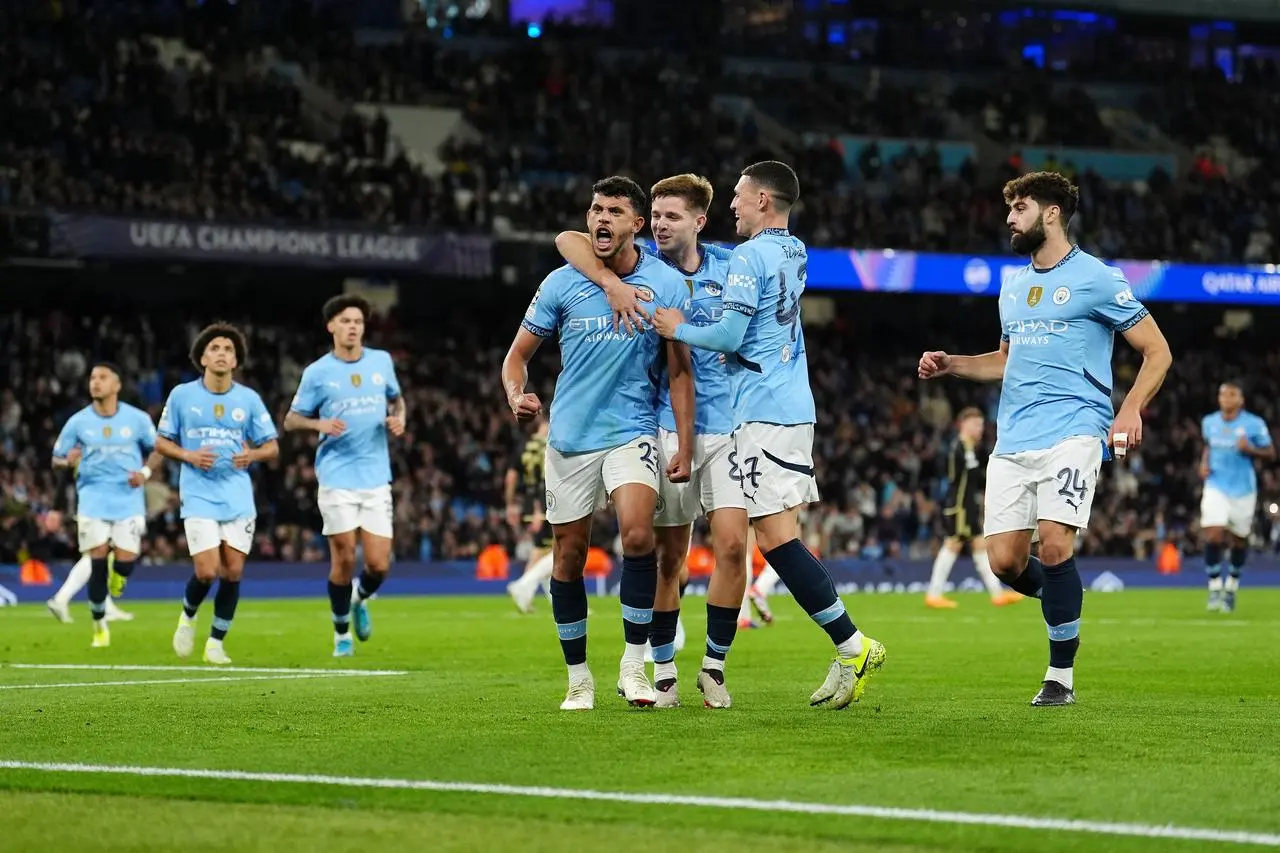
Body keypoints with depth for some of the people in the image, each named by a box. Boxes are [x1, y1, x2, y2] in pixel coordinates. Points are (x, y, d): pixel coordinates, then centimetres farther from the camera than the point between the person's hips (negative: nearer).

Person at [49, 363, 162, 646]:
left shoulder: (138, 419, 2)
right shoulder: (77, 422, 2)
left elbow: (157, 450, 13)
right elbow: (56, 459, 8)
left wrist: (145, 472, -6)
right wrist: (68, 462, -16)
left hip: (128, 501, 0)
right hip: (93, 500, 0)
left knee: (125, 562, -12)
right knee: (97, 562, -7)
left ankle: (117, 573, 28)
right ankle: (100, 626, 10)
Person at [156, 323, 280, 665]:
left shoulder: (249, 399, 4)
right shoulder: (181, 395, 0)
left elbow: (272, 447, 9)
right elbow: (161, 442, 8)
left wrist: (252, 455, -13)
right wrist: (189, 456, -12)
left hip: (238, 498, 2)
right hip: (199, 496, -2)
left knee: (233, 572, -2)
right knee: (207, 571, -13)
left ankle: (216, 643, 14)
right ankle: (187, 617, 20)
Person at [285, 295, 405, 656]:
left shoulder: (382, 361, 7)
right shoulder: (317, 372, -1)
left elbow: (396, 397, 24)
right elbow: (291, 420, 4)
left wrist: (398, 418, 2)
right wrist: (319, 424, -16)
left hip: (376, 479, 2)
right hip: (337, 478, -2)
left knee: (379, 564, -3)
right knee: (344, 559, -4)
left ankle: (360, 600, 30)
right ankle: (341, 632, 17)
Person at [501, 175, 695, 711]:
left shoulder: (666, 285, -2)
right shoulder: (561, 284, -1)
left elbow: (679, 370, 3)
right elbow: (519, 353, 7)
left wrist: (685, 446, -2)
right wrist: (516, 396, -15)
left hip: (633, 431, -2)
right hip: (570, 436, 2)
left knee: (638, 531, -24)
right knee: (569, 556, 3)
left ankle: (633, 664, -12)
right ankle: (578, 677, 19)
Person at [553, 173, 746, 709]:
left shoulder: (728, 267, 6)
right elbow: (568, 239, -9)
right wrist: (610, 282, -23)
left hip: (728, 427, 1)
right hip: (670, 429, -1)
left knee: (731, 544, -10)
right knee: (669, 556, 1)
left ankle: (714, 665, 4)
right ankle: (663, 669, 16)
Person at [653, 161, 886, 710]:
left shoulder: (750, 257, -11)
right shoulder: (795, 252, 16)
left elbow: (730, 336, -16)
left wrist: (677, 329, 2)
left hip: (764, 412, -9)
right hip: (793, 405, 9)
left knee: (776, 536, -12)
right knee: (781, 537, 10)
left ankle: (851, 645, -15)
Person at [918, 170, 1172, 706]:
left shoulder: (1096, 279, -1)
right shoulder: (1012, 286, 19)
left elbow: (1157, 351, 0)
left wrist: (1131, 409, -15)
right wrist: (952, 365, 17)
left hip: (1072, 434, -6)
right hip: (1013, 441, 6)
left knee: (1054, 545, -20)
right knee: (1004, 560, -4)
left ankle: (1061, 676, -6)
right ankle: (1066, 601, 29)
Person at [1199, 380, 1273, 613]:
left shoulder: (1254, 424, -8)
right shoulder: (1209, 422, 4)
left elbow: (1270, 453, -2)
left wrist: (1250, 450, -21)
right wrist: (1204, 463, 3)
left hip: (1243, 490, -1)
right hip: (1216, 488, 1)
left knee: (1239, 540, 9)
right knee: (1213, 537, -17)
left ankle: (1232, 587, 31)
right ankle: (1215, 587, -6)